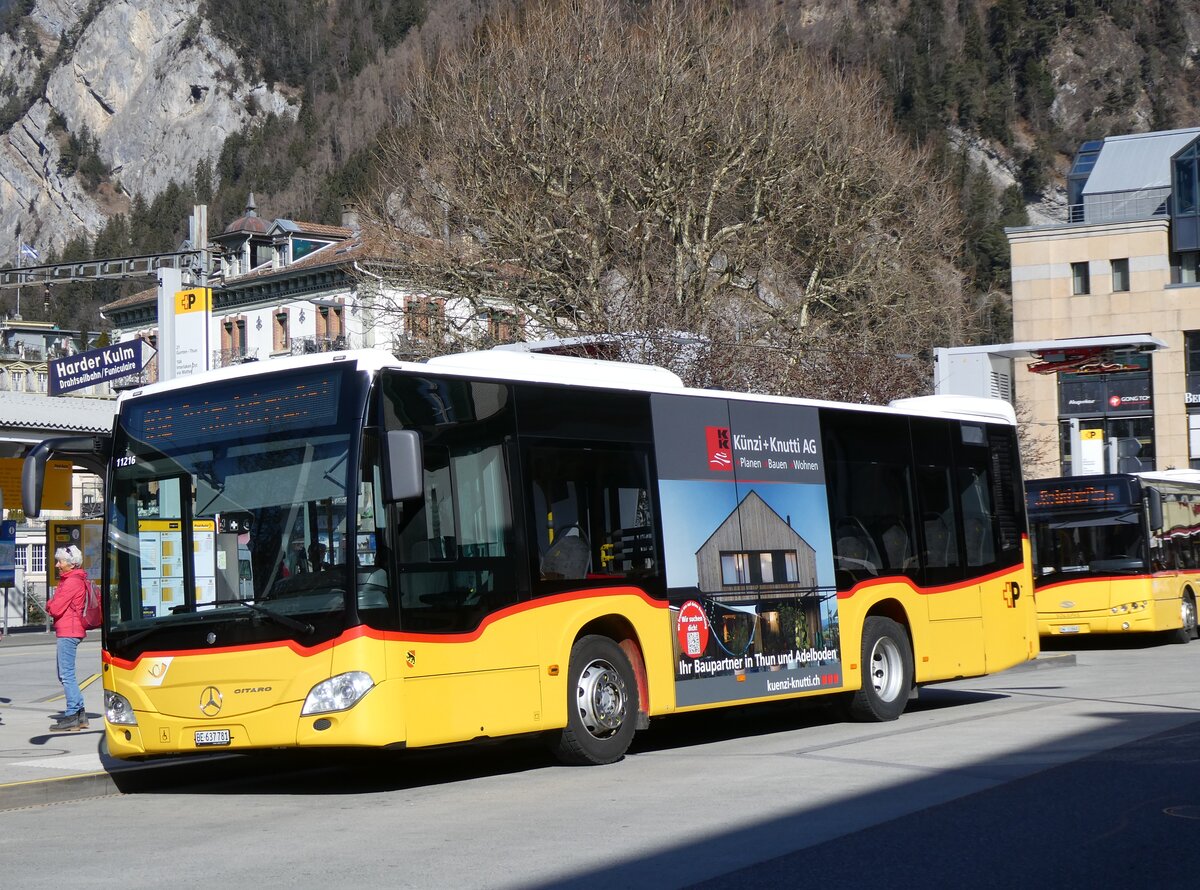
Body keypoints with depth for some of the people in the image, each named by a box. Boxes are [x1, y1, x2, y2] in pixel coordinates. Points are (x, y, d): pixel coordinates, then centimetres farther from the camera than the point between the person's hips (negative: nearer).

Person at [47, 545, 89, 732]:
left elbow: (56, 609, -19)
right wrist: (52, 605, 1)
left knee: (67, 674, -8)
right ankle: (79, 713, 18)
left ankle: (72, 716, -7)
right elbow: (55, 606, 21)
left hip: (68, 632, -11)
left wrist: (50, 605, 1)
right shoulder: (68, 580, 19)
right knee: (65, 674, 15)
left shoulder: (72, 582, -15)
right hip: (67, 631, 11)